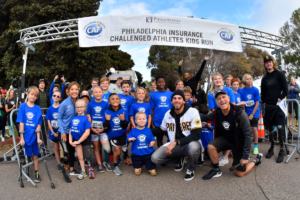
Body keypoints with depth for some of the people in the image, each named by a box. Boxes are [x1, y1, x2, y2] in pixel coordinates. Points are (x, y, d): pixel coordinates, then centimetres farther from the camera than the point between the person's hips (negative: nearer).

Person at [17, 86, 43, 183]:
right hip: (25, 135, -1)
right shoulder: (23, 106, -4)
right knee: (26, 154, 9)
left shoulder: (38, 108, -1)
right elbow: (21, 123, -6)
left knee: (35, 154, 10)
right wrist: (21, 138, -9)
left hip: (34, 135, 1)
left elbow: (38, 124, -2)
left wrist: (38, 138, -7)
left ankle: (36, 173, 22)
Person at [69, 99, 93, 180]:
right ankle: (83, 171, 25)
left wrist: (78, 141, -17)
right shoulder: (73, 118, 1)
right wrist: (70, 140, -5)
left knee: (87, 156, 5)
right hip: (76, 140, 4)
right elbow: (70, 131, 6)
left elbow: (87, 132, -20)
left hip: (85, 140, -4)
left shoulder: (86, 118, -15)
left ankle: (89, 165, 35)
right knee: (80, 156, 11)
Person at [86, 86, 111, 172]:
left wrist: (103, 128, -9)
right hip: (93, 130, 2)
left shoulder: (106, 104, -1)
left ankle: (106, 162, 15)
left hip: (103, 129, -2)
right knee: (96, 147, 11)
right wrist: (92, 128, -8)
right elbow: (88, 117, 3)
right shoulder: (90, 104, 2)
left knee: (107, 148, -11)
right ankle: (99, 164, 25)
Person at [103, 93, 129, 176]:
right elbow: (106, 128, -14)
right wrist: (107, 120, -31)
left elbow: (125, 126, -15)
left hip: (122, 134, 2)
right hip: (113, 135, -2)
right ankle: (115, 166, 23)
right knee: (118, 151, -2)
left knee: (124, 149, 16)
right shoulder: (107, 112, -17)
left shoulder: (123, 111, -15)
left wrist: (123, 120, -33)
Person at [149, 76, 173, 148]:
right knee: (159, 138, 14)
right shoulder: (153, 95, 2)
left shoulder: (171, 94, 2)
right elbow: (152, 111, 2)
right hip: (158, 122, 0)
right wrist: (152, 124, -1)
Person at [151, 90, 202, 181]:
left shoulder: (193, 112, -14)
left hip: (189, 144, -4)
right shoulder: (168, 114, 3)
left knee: (193, 147, -40)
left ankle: (191, 169, -4)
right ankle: (179, 160, 15)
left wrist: (176, 142, -26)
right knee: (155, 158, -16)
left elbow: (196, 134, -20)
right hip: (174, 145, 4)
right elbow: (161, 130, 17)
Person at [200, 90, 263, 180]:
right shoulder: (217, 113, -15)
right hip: (226, 139, 4)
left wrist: (245, 156, -22)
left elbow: (248, 134, -23)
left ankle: (256, 160, 31)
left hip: (240, 142, -4)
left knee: (240, 173, 3)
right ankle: (216, 171, -1)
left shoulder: (239, 113, -28)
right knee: (211, 146, -25)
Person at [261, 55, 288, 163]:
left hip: (278, 105, -4)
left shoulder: (279, 74, 3)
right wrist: (264, 102, 5)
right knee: (269, 128, 7)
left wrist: (280, 98, -11)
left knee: (280, 127, -11)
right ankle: (272, 147, 22)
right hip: (268, 106, 4)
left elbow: (285, 88, 0)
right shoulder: (264, 78, 14)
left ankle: (282, 150, 1)